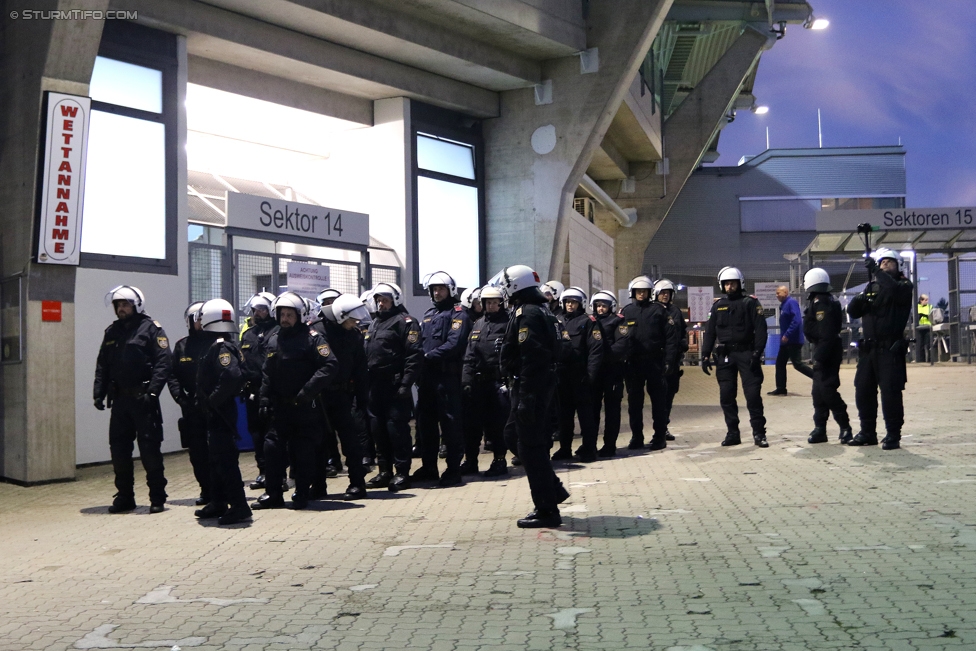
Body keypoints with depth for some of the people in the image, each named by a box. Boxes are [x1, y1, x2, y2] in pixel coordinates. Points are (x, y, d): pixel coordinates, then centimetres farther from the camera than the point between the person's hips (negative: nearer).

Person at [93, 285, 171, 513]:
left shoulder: (151, 329, -4)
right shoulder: (112, 332, 15)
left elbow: (164, 364, -12)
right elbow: (102, 366, 16)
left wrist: (152, 392, -21)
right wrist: (99, 393, 4)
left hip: (142, 399, -6)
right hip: (119, 399, 6)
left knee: (149, 449, -3)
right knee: (119, 449, 9)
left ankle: (157, 498, 6)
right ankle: (124, 497, 21)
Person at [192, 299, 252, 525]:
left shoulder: (220, 347, -18)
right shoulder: (216, 345, 14)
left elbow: (232, 375, -33)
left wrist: (214, 399, -23)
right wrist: (205, 400, 11)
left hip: (220, 412, -11)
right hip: (215, 413, 11)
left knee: (224, 458, -7)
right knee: (216, 457, 18)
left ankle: (239, 506, -4)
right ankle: (219, 503, 28)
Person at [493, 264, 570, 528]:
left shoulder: (526, 313, -16)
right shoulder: (541, 311, 15)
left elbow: (531, 358, -24)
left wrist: (526, 398, -25)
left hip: (530, 387, -11)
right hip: (541, 384, 11)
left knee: (530, 446, -3)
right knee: (514, 435, 20)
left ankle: (547, 510, 4)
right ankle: (554, 489, 23)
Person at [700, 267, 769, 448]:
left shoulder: (750, 303, 0)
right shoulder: (718, 305, 11)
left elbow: (760, 329, -6)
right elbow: (710, 332, 11)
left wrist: (757, 353, -16)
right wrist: (705, 356, 4)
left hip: (746, 353, -4)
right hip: (725, 355, 4)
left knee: (753, 394, -5)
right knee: (726, 396, 4)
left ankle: (759, 433, 2)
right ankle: (732, 433, 13)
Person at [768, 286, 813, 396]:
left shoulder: (791, 302, -15)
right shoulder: (783, 304, 14)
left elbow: (796, 320, -25)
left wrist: (787, 335, -26)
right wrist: (783, 335, 15)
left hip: (793, 340, -10)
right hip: (785, 341, 10)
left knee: (797, 364, -9)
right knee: (780, 363, 10)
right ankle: (781, 389, 14)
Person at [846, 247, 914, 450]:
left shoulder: (904, 285, 1)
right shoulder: (872, 287, 16)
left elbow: (893, 288, -25)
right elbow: (853, 312, 10)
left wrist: (875, 271, -22)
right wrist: (859, 300, -10)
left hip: (890, 349, -5)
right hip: (868, 348, 5)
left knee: (890, 393, -8)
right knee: (863, 391, 7)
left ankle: (893, 435, 1)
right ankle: (867, 433, 18)